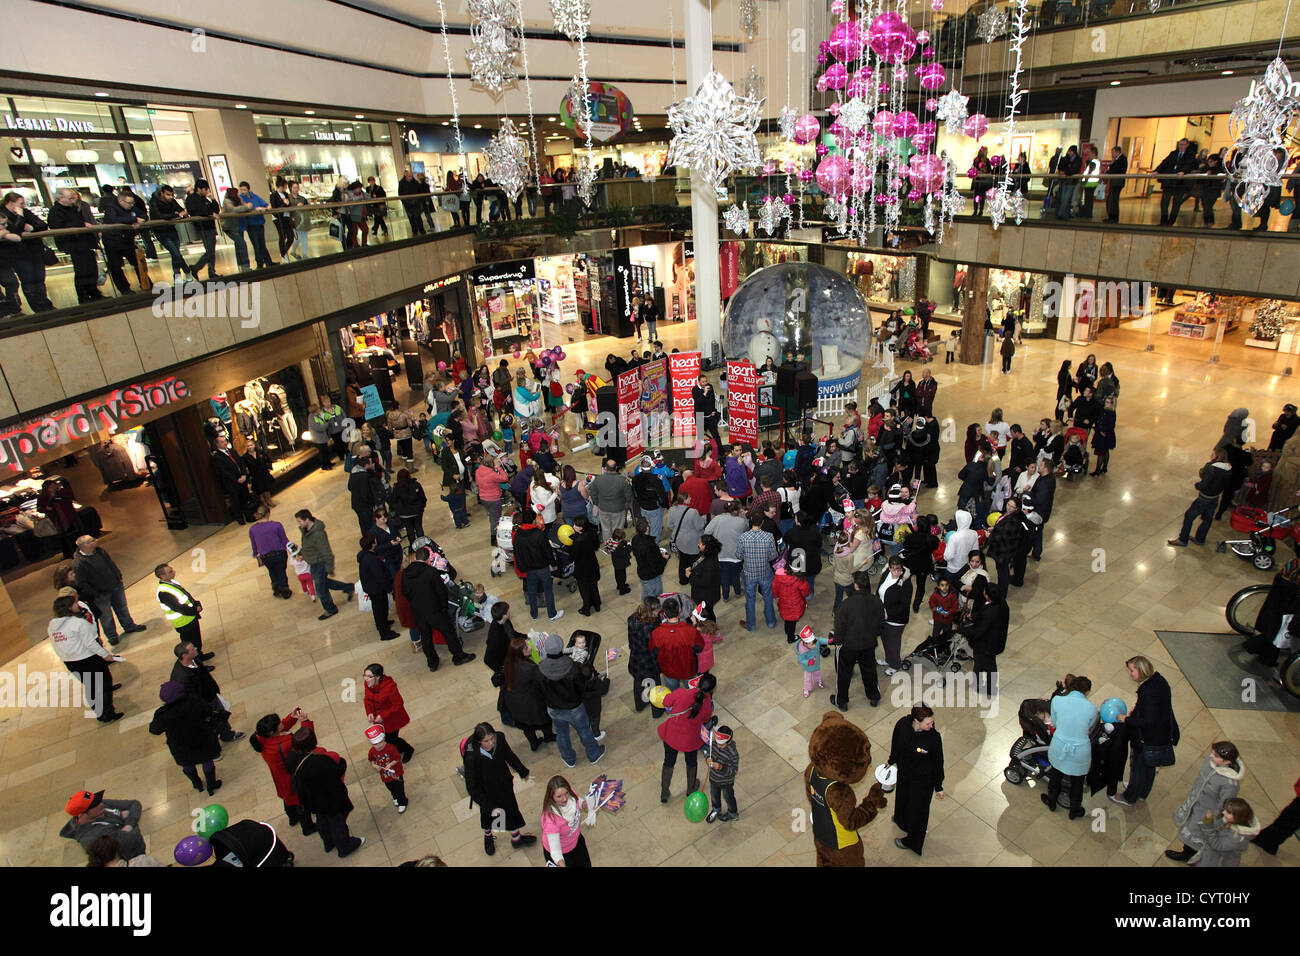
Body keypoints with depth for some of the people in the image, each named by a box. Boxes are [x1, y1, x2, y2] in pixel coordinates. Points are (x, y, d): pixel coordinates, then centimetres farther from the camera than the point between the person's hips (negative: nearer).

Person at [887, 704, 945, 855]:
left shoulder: (934, 738, -33)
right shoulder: (903, 724, -26)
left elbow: (938, 763, -16)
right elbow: (896, 742, -4)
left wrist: (938, 787, -5)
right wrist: (892, 759, 13)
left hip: (923, 780, -4)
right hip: (904, 772, 4)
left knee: (917, 809, 19)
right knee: (902, 796, 32)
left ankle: (912, 841, 48)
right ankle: (902, 820, 66)